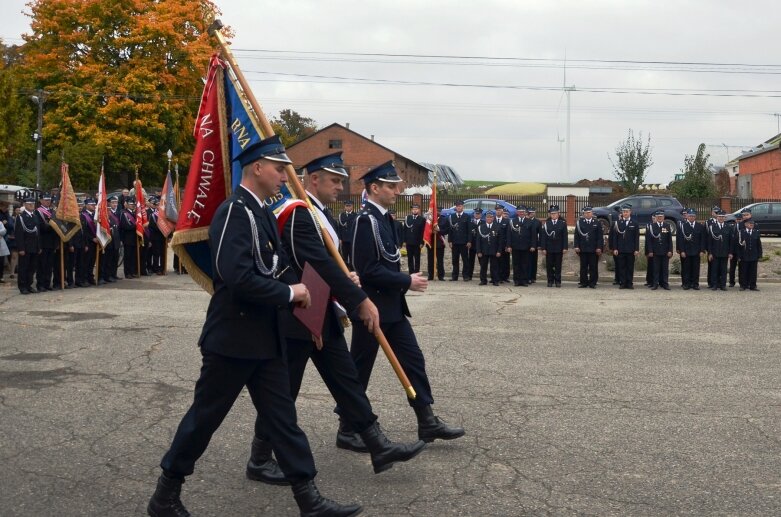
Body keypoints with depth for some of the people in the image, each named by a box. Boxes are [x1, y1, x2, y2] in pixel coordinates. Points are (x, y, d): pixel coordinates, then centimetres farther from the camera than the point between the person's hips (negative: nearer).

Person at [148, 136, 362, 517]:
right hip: (232, 338, -9)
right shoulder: (234, 212, -18)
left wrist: (297, 289, 6)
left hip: (265, 338, 9)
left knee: (282, 417, 9)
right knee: (204, 417, 5)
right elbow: (240, 279, -29)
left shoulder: (260, 212, 12)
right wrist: (289, 292, -18)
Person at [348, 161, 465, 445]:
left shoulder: (381, 218, 12)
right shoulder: (366, 220, -18)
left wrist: (404, 280, 11)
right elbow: (369, 269, -24)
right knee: (359, 368, 4)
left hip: (391, 307, 10)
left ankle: (427, 422, 12)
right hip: (372, 308, -9)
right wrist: (407, 281, -19)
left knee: (413, 358, 8)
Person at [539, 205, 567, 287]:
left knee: (558, 266, 4)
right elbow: (543, 236, 2)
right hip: (549, 248, 1)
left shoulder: (563, 223, 2)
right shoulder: (546, 223, 3)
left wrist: (565, 247, -5)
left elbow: (565, 236, 1)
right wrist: (543, 248, -4)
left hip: (559, 248, -1)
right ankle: (550, 281, 12)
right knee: (549, 266, 4)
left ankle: (558, 281, 11)